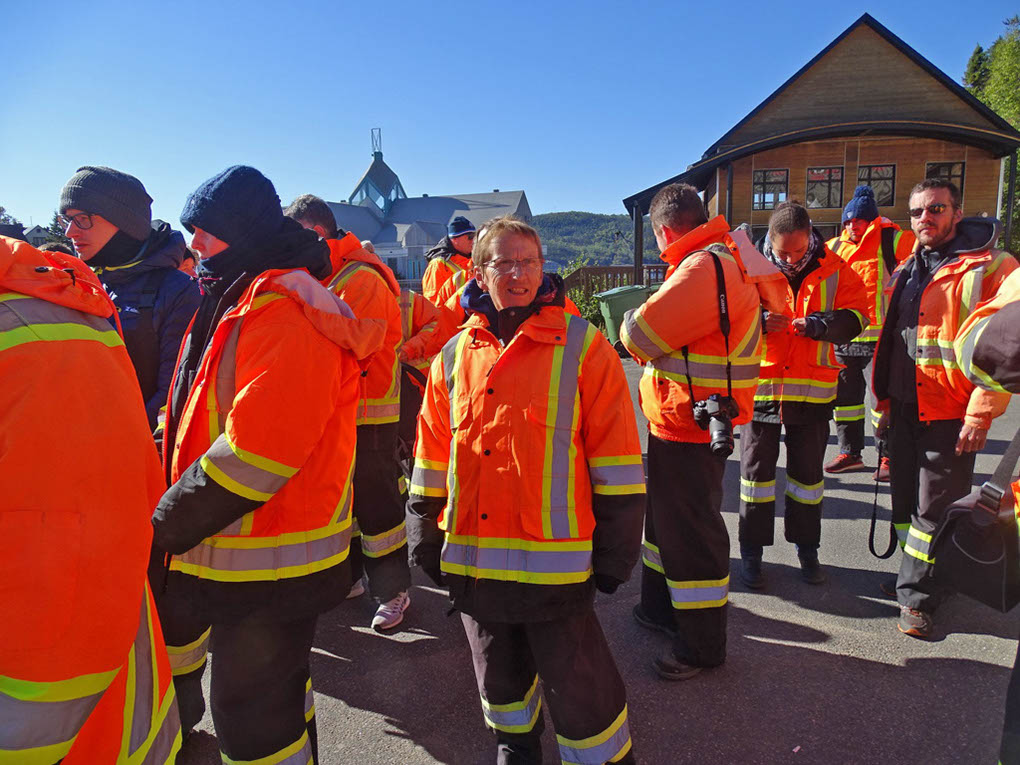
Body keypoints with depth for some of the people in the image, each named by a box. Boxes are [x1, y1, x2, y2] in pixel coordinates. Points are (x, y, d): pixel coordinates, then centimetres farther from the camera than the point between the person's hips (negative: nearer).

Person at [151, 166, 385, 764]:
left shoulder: (285, 309, -22)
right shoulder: (235, 297, 12)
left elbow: (256, 450, -28)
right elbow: (197, 414, 19)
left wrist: (167, 526, -17)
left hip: (271, 561, -9)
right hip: (214, 543, 9)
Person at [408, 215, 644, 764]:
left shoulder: (581, 345, -6)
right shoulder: (455, 355, 6)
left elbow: (616, 458, -6)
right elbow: (432, 458, 12)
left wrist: (616, 549, -6)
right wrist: (425, 537, 12)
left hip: (555, 559, -4)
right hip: (471, 561, 5)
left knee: (577, 687, 5)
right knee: (500, 677, 23)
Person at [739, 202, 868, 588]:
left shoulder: (834, 269, 0)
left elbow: (856, 316, 0)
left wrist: (819, 324, -19)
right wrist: (758, 321, -23)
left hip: (813, 389, 1)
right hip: (760, 385, -1)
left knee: (808, 470, 13)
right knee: (757, 467, 7)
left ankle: (807, 548, 31)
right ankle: (751, 550, 21)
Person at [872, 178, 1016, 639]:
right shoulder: (907, 272, 13)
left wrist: (980, 415, -17)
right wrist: (885, 402, 16)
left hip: (951, 416, -6)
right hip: (906, 410, 7)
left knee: (934, 511, 1)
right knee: (906, 502, 15)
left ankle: (916, 596, 13)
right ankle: (913, 580, 32)